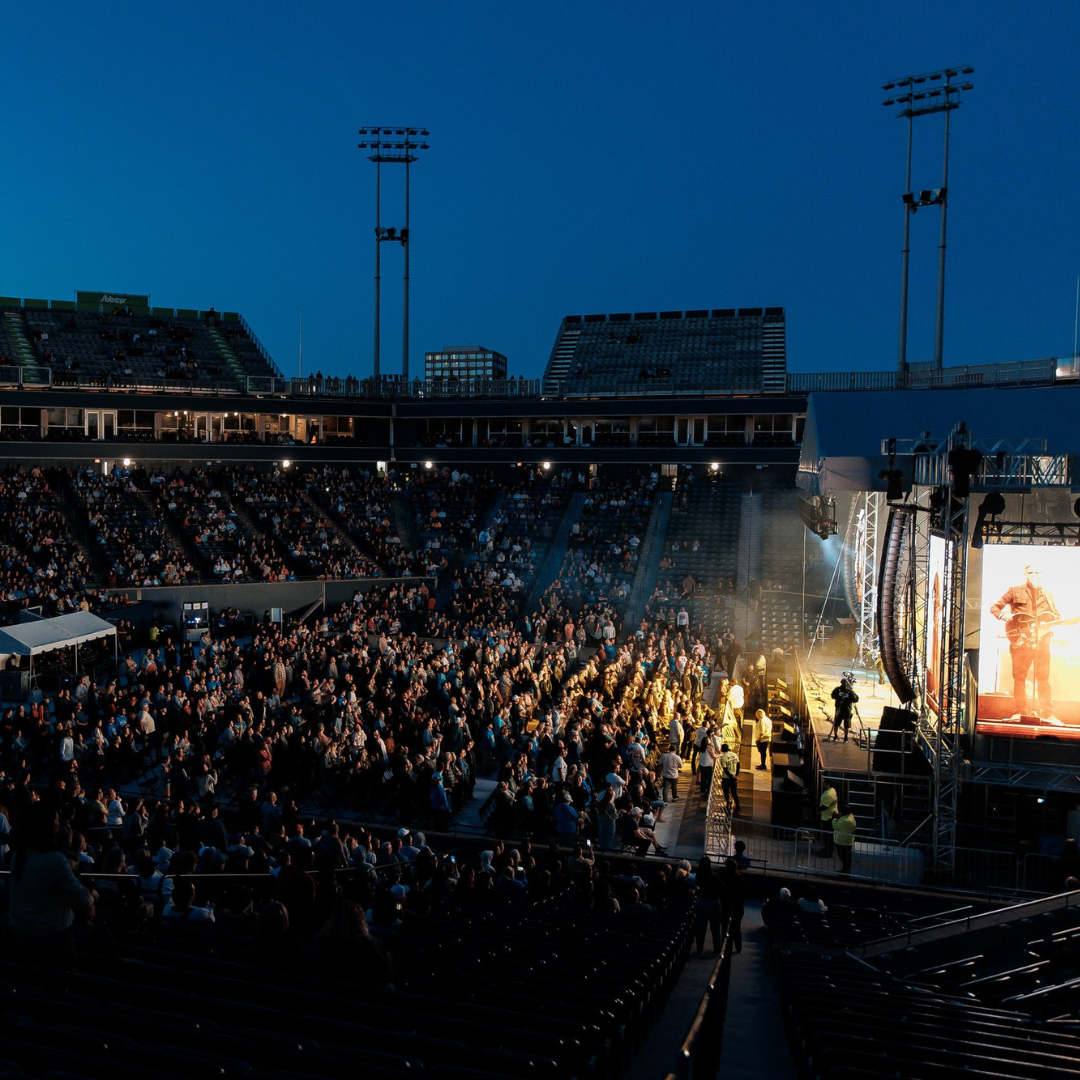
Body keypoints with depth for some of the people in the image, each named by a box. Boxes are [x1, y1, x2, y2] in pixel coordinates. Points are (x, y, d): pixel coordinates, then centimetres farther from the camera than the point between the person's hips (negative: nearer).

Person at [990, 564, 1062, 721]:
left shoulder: (1048, 595, 17)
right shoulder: (1015, 591, 7)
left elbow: (1056, 615, 22)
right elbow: (995, 607, 8)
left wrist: (1052, 621, -1)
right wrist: (1002, 616, -13)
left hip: (1042, 641, 2)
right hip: (1021, 641, -2)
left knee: (1043, 677, 2)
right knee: (1019, 676, -2)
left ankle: (1047, 713, 5)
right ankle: (1020, 711, 3)